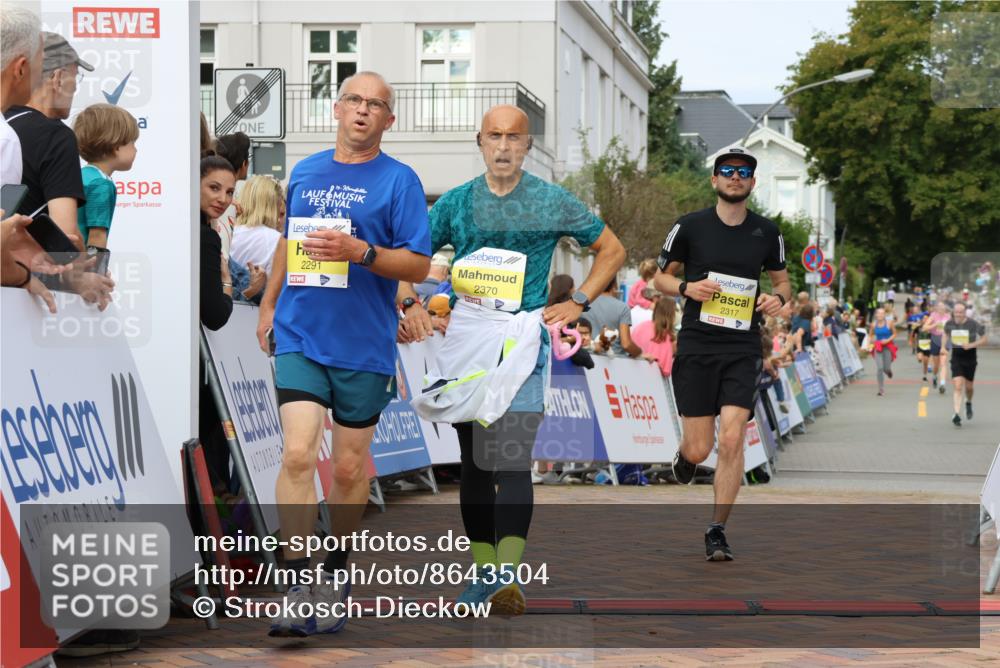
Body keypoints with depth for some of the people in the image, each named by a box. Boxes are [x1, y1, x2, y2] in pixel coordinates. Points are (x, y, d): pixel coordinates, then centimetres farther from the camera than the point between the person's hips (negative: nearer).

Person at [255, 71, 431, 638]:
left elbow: (418, 266, -7)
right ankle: (299, 586, -11)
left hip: (364, 343, -2)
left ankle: (337, 569, 28)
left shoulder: (399, 181, -2)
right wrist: (269, 303, 26)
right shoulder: (304, 173, 11)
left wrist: (358, 250, -20)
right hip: (300, 336, 2)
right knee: (298, 454, -13)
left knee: (350, 466, 8)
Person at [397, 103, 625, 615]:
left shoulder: (552, 203, 3)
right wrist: (409, 304, -1)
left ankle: (509, 577, -23)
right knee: (473, 459, 8)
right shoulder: (456, 203, 9)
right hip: (465, 338, 3)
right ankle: (484, 571, 17)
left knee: (512, 457, -17)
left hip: (522, 337, -3)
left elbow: (612, 250, 14)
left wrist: (578, 303, 4)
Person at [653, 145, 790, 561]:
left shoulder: (767, 233, 7)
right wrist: (686, 287, -11)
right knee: (700, 449, -3)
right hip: (696, 346, -1)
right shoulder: (689, 227, 1)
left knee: (731, 440, -12)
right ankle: (685, 453, 38)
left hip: (743, 349, 1)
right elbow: (661, 277, 10)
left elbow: (782, 281, 20)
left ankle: (717, 532, 0)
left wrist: (778, 298, -3)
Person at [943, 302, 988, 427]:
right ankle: (956, 415, -16)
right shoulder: (949, 324, -5)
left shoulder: (973, 324, -13)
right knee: (957, 387, -13)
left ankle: (969, 403, 46)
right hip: (956, 358, 0)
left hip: (970, 358, 0)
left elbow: (985, 339, -6)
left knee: (968, 386, 12)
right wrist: (945, 344, 2)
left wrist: (971, 345, -20)